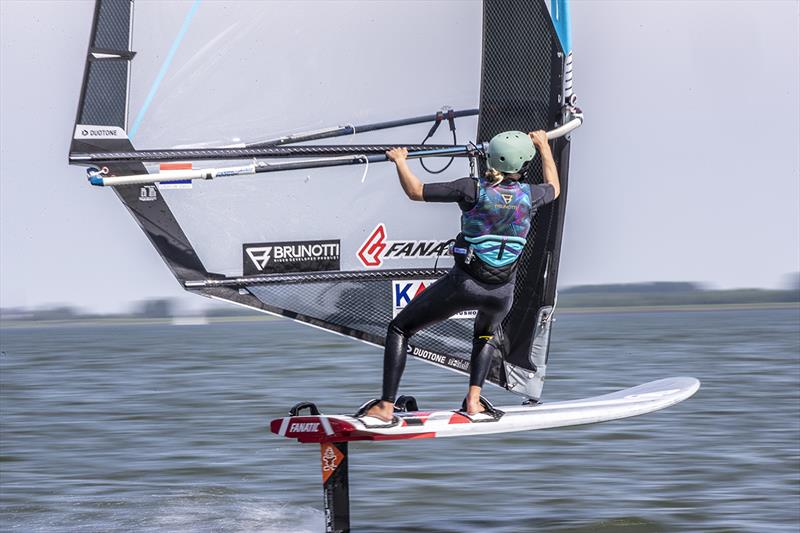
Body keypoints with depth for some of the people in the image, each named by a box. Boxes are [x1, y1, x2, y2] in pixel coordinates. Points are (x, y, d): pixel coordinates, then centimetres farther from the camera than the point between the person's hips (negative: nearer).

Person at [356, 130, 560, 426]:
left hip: (464, 283, -3)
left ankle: (386, 408, 2)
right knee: (486, 332, 38)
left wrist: (400, 161, 9)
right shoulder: (528, 196, -4)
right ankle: (473, 402, 23)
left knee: (399, 329, 12)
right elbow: (554, 188, 22)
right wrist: (544, 145, 36)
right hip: (502, 293, 4)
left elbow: (415, 191, -9)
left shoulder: (473, 190, -13)